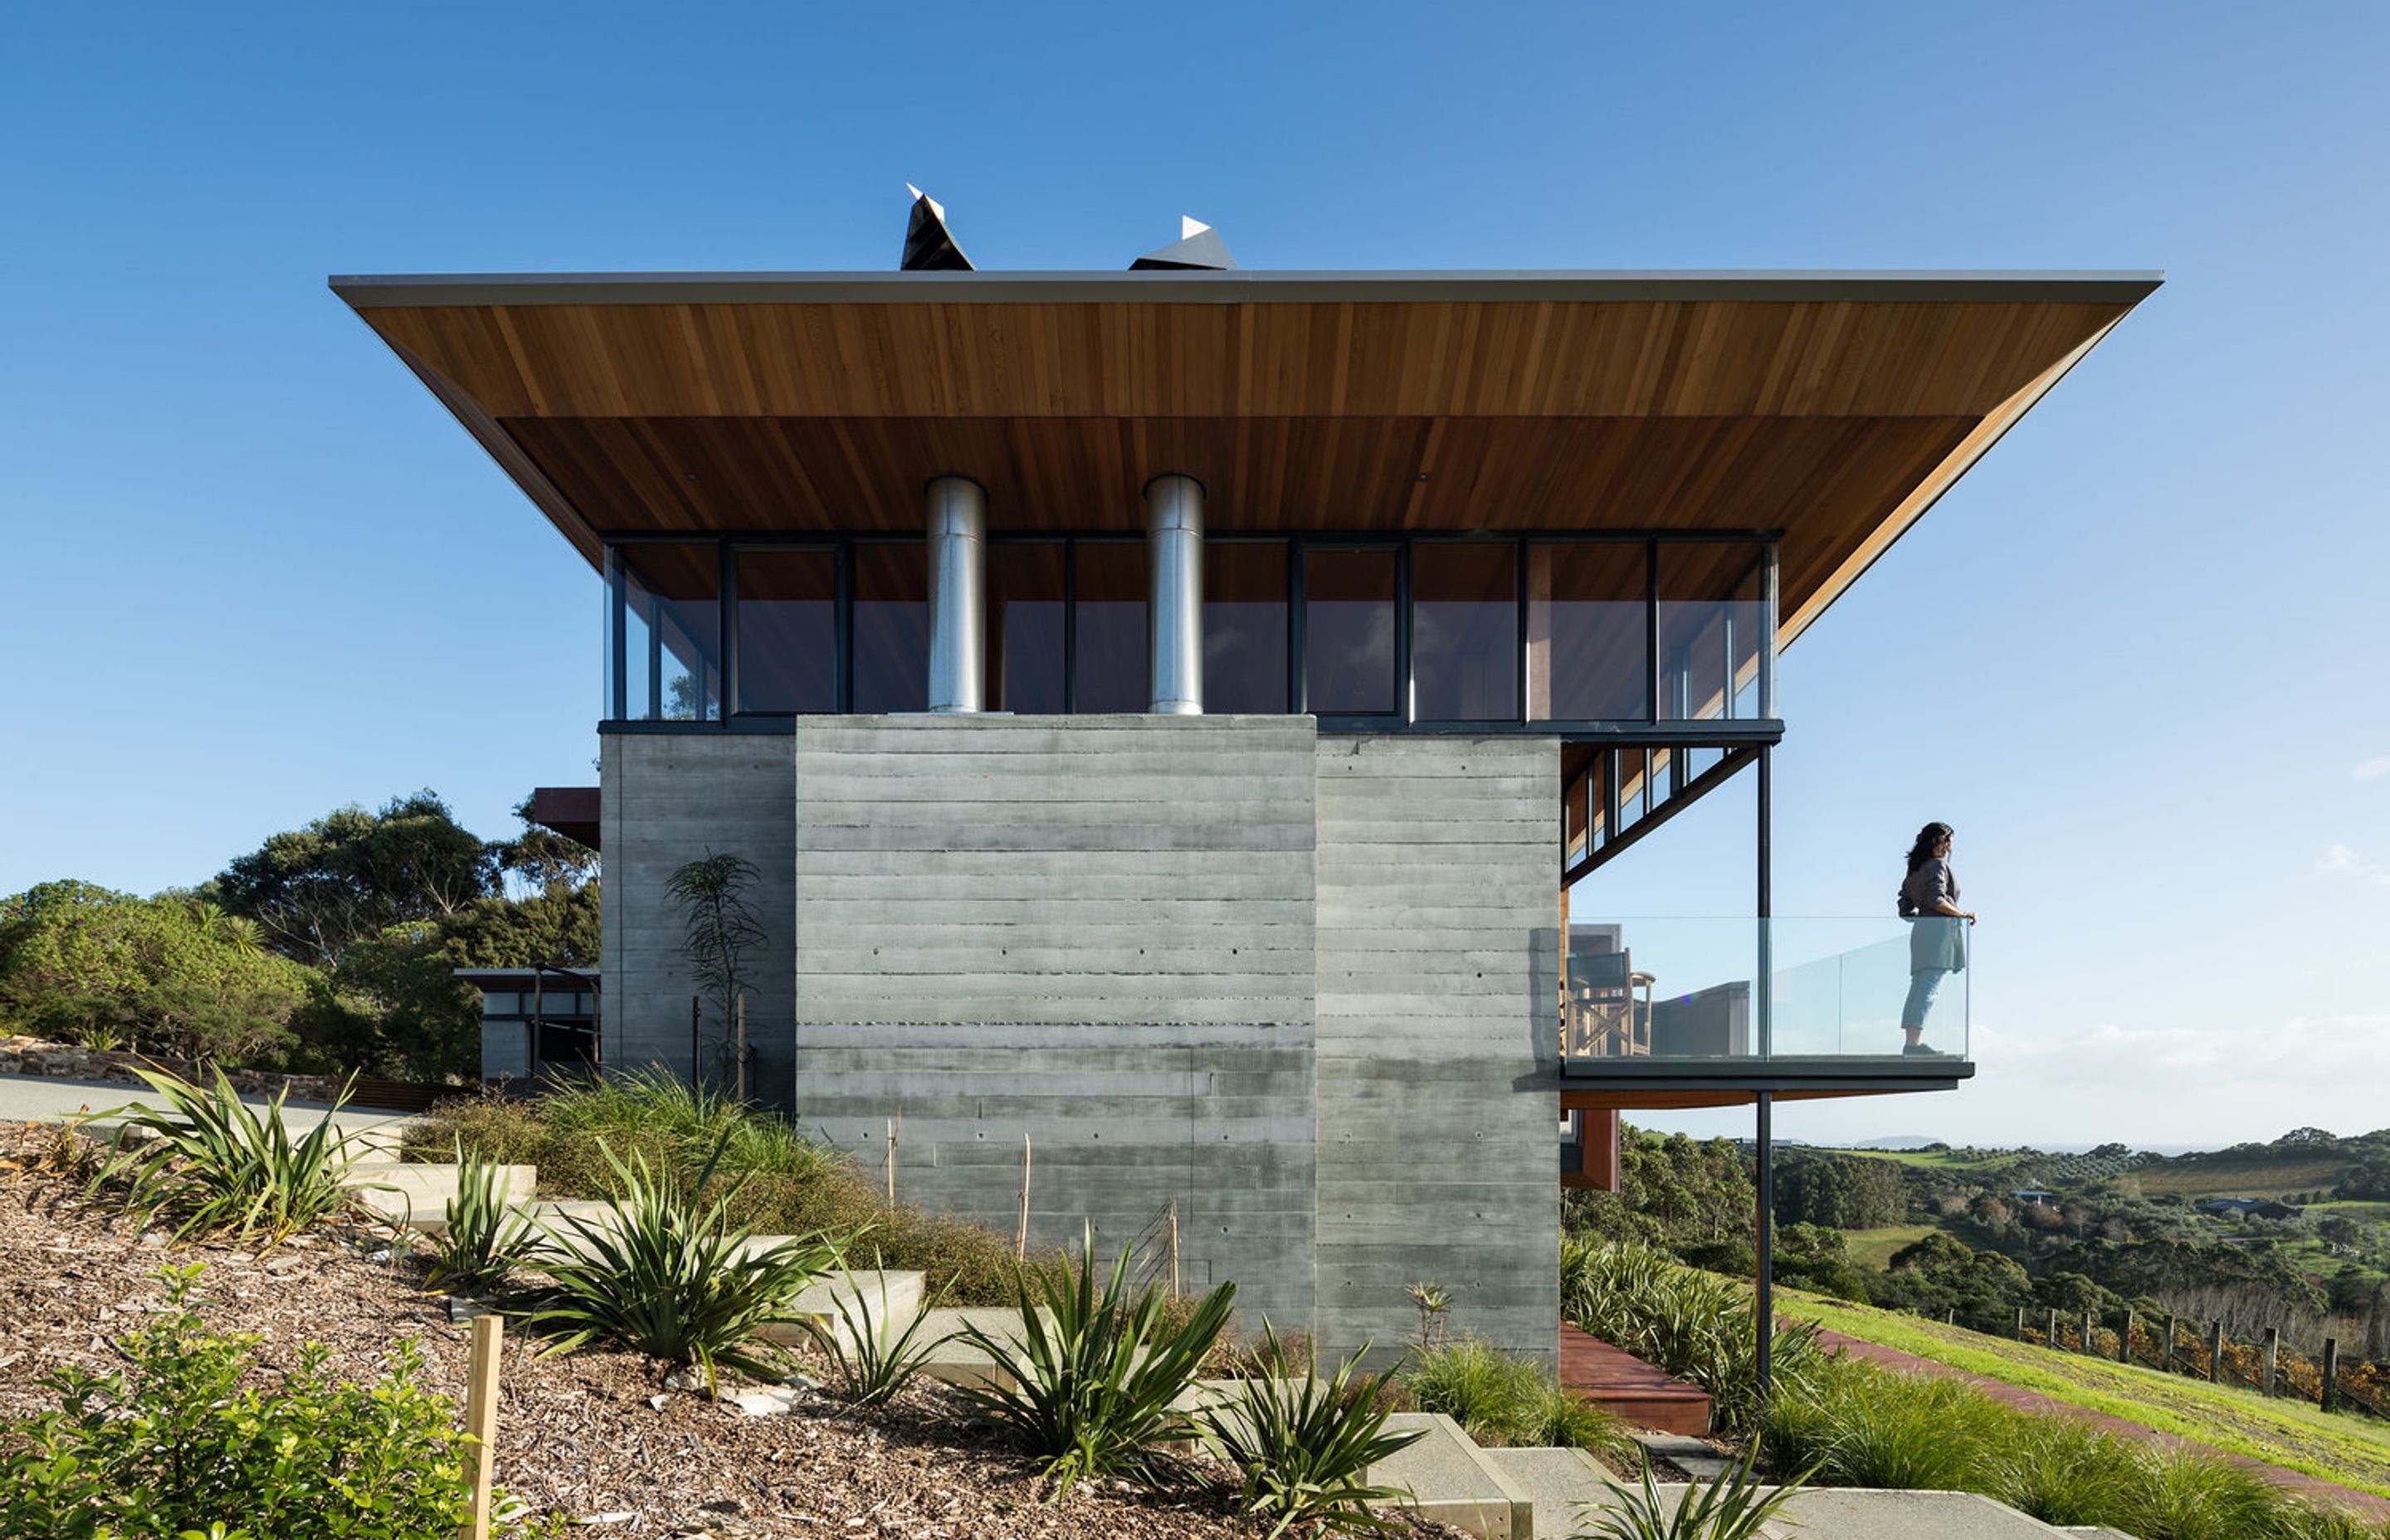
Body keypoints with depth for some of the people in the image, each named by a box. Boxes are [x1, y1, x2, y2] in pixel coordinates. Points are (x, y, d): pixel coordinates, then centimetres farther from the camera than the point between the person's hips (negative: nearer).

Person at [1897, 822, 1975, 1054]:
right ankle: (1914, 1042, -19)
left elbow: (1905, 912, 18)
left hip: (1921, 930, 9)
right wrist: (1963, 914, -10)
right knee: (1928, 988, -13)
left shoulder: (1914, 871, 19)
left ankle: (1913, 1041, 7)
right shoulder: (1938, 865, -6)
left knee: (1918, 988, 8)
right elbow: (1937, 901, -19)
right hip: (1940, 929, -9)